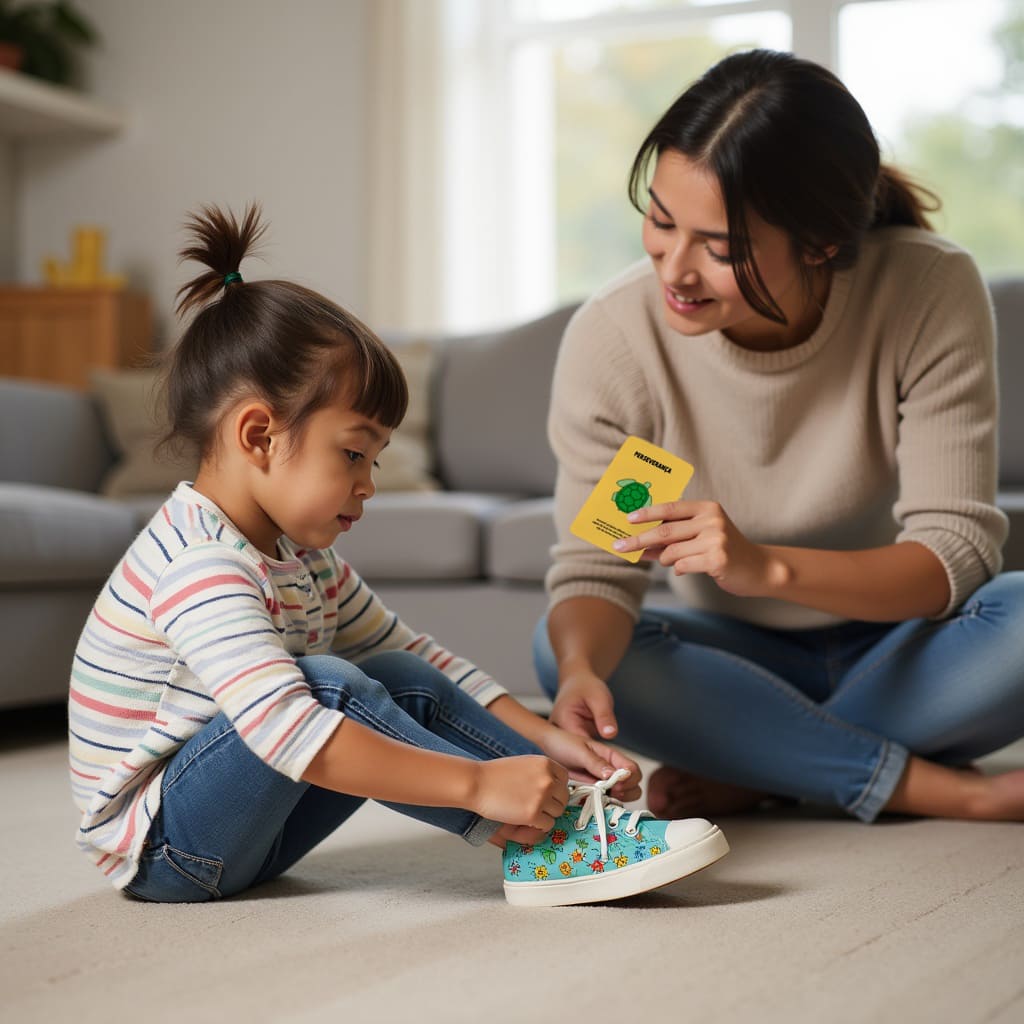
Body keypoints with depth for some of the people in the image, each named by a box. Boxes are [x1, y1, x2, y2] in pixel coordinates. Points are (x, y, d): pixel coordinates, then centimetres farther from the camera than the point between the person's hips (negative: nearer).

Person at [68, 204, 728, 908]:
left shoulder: (301, 554, 6)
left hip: (243, 834, 9)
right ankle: (541, 839, -25)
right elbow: (285, 729, -38)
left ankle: (568, 800, -15)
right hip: (157, 846, -9)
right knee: (329, 683, -28)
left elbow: (417, 654, 10)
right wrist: (478, 783, -39)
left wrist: (546, 740, -3)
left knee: (408, 683, -4)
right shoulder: (198, 567, -26)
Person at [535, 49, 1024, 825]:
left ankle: (756, 775, -15)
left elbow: (955, 552, -23)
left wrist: (767, 567, -41)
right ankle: (944, 791, -23)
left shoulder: (930, 294, -22)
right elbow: (593, 570, -18)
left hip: (896, 642, -1)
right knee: (559, 646, -27)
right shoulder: (610, 338, -20)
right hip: (739, 656, 2)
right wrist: (583, 667, -42)